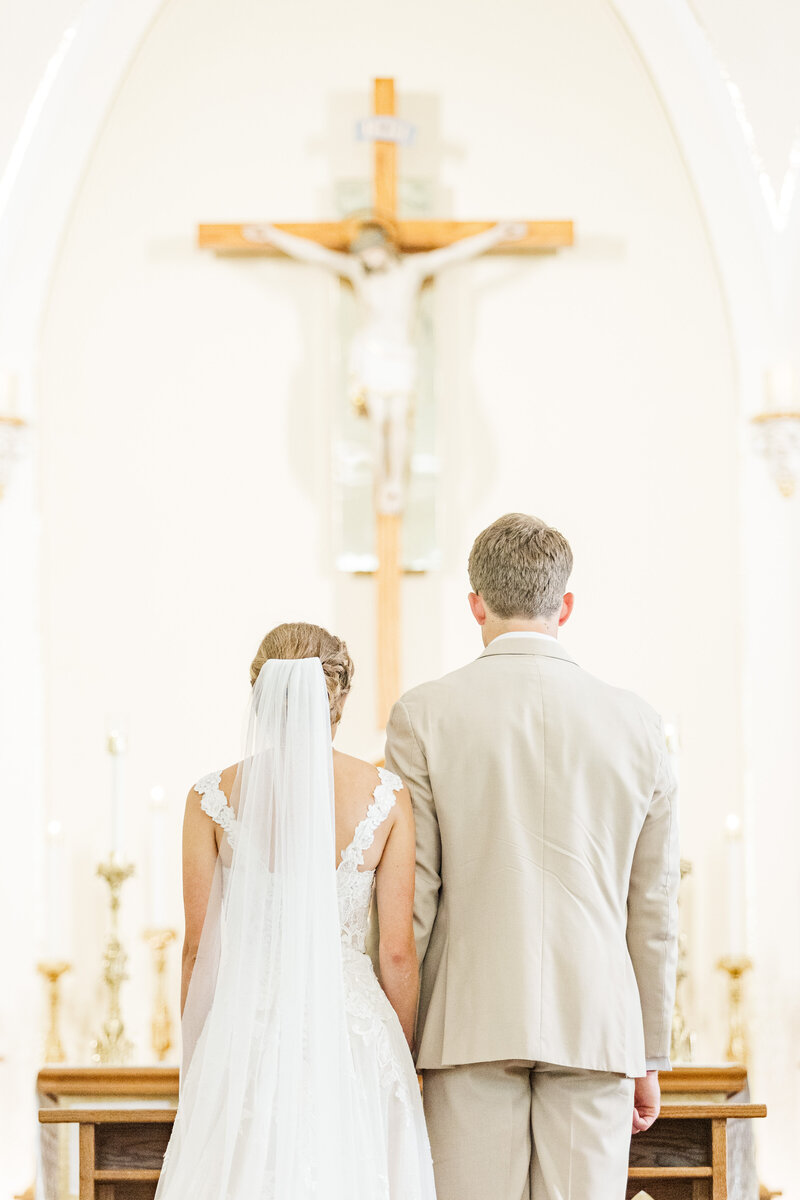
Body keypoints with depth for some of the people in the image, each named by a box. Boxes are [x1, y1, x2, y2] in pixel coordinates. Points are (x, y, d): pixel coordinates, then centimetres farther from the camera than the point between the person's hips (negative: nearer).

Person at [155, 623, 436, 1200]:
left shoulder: (213, 798, -2)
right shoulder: (386, 795, -2)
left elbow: (200, 948, 1)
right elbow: (398, 951, -1)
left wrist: (196, 1063, 12)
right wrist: (404, 1060, 12)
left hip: (246, 1030, 0)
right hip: (354, 1032, 0)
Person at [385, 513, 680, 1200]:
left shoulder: (424, 716, -2)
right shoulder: (636, 725, 4)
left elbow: (411, 895, -3)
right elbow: (652, 909, 8)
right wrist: (651, 1058, 15)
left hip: (472, 1021, -2)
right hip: (596, 1025, 2)